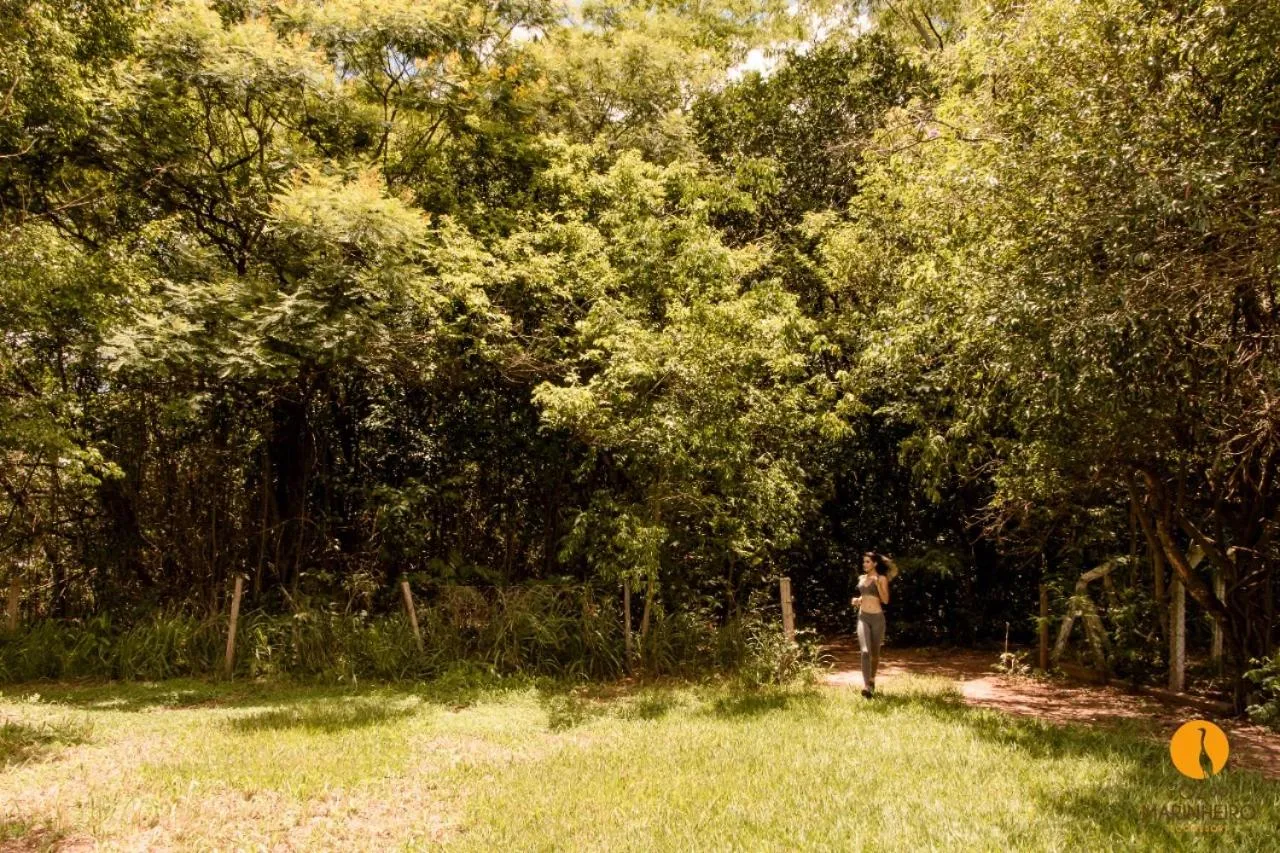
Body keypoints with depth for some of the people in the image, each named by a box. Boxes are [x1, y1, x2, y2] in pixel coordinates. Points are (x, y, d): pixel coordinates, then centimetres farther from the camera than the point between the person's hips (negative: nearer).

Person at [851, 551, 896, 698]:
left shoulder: (882, 578, -3)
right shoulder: (861, 578, 10)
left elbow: (885, 600, -10)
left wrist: (877, 584, -19)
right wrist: (857, 600, 4)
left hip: (877, 618, -2)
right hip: (863, 618, 2)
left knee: (875, 652, 12)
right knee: (865, 651, -16)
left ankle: (872, 679, 37)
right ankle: (866, 686, -24)